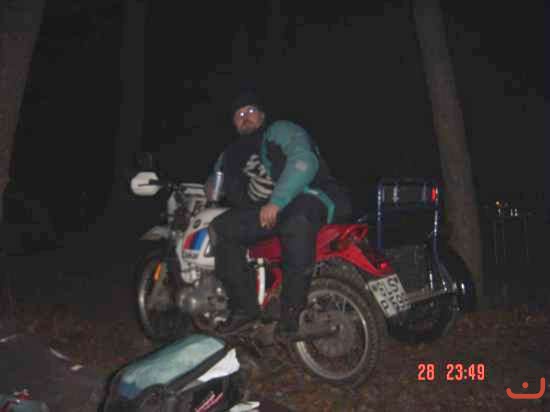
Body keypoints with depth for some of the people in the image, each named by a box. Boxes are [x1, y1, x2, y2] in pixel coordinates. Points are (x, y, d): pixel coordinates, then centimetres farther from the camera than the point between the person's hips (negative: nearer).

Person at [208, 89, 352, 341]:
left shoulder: (281, 131, -1)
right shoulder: (234, 154, 20)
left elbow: (304, 162, -20)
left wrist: (276, 203, -28)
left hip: (311, 198, -7)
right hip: (267, 210, 7)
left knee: (297, 217, -41)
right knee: (221, 229, -9)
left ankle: (292, 308, -30)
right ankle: (244, 306, -6)